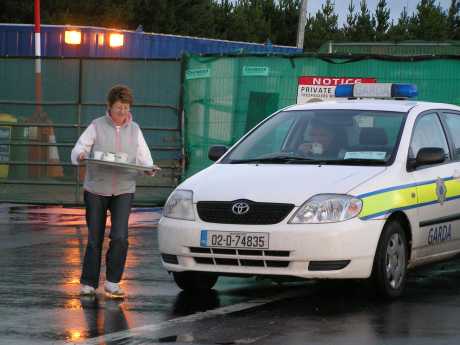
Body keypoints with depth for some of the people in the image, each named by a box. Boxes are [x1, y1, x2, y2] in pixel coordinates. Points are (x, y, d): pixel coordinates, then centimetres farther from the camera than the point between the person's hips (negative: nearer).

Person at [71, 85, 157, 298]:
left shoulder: (134, 130, 11)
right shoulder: (97, 126, 3)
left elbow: (143, 158, 10)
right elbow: (78, 150, -2)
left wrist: (148, 168, -13)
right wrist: (81, 156, -26)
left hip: (123, 190, 1)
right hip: (96, 188, -1)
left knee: (120, 237, -13)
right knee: (94, 239, 3)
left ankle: (113, 282, -3)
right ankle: (88, 283, 14)